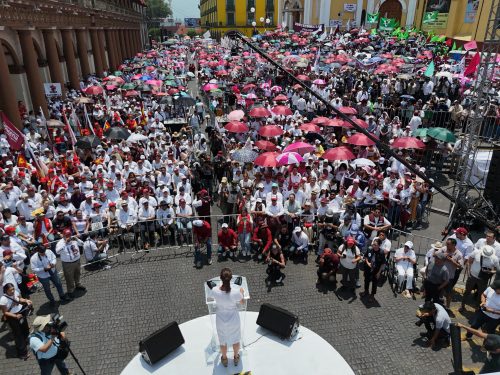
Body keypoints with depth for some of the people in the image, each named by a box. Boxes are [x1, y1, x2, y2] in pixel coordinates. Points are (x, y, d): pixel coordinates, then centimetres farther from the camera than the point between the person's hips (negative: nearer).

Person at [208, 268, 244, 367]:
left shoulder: (215, 291, -29)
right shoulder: (236, 292, -31)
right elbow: (241, 302, -7)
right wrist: (242, 293, 11)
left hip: (221, 321, 1)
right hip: (234, 321, 0)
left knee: (223, 341, 27)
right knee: (235, 340, 28)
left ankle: (224, 359, 51)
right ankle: (236, 358, 51)